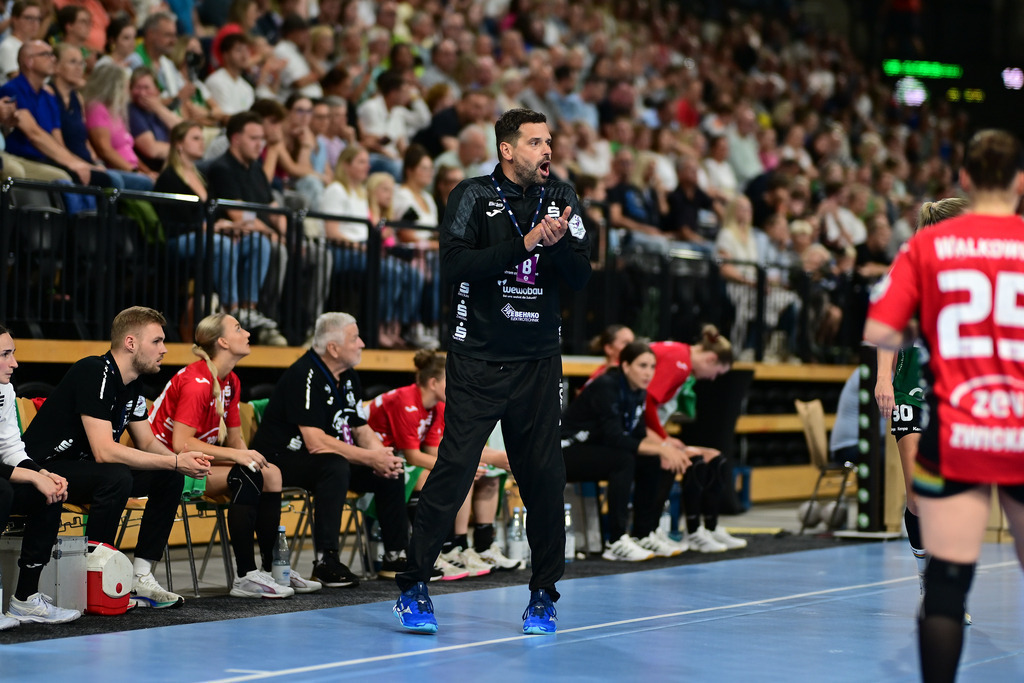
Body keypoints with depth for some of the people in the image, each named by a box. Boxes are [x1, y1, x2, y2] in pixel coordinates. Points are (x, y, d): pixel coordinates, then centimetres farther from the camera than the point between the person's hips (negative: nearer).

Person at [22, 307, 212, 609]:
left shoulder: (132, 384, 7)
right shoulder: (95, 373, -23)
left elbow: (147, 442, 13)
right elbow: (104, 451, -30)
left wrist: (181, 460, -10)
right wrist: (175, 462, -27)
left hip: (82, 466, 10)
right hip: (45, 467, -10)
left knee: (169, 478, -1)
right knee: (116, 478, -35)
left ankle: (141, 578, -2)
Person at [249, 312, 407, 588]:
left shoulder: (349, 378, 7)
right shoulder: (305, 376, -22)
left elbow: (361, 429, 11)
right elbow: (315, 442, -29)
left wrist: (382, 456, -12)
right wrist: (370, 458, -25)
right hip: (279, 460, -9)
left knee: (392, 469, 0)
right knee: (335, 466, -37)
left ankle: (396, 555, 9)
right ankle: (325, 562, -35)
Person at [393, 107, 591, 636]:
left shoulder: (562, 200, 8)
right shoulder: (473, 196, -2)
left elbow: (582, 276, 2)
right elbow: (454, 264, -16)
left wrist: (559, 243, -18)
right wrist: (524, 243, -21)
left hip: (537, 364, 4)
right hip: (477, 360, -4)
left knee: (544, 477, 3)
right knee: (453, 470, -9)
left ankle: (543, 594, 15)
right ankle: (414, 586, 1)